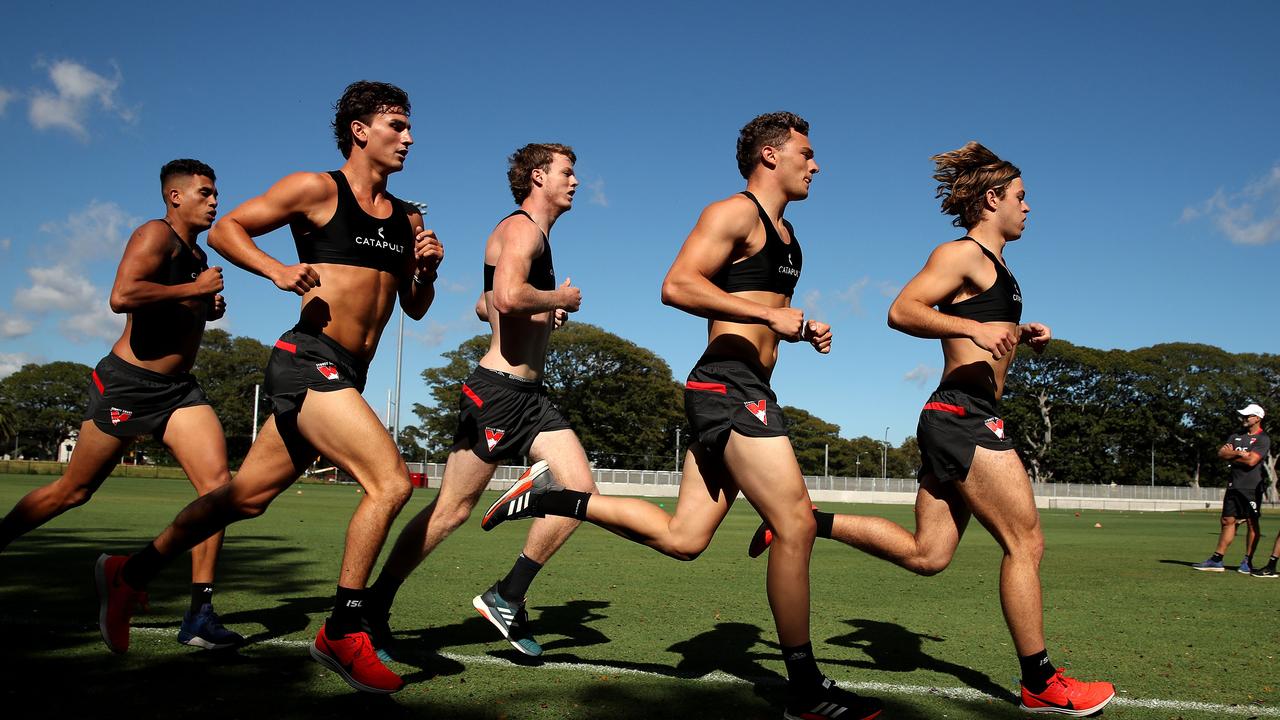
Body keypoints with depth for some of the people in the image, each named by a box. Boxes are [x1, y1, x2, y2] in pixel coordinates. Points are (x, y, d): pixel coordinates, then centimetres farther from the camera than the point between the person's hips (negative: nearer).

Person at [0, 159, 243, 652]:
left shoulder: (197, 257, 18)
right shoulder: (156, 235, -9)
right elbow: (122, 297, -26)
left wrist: (208, 309, 13)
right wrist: (193, 290, -18)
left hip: (179, 389, 7)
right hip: (127, 384, -7)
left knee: (218, 484, -11)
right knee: (72, 492, 5)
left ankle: (199, 615, -9)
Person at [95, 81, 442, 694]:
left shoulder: (407, 219, 17)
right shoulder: (317, 189, -1)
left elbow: (414, 308, 22)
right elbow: (225, 230, 3)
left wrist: (427, 270, 2)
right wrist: (276, 269, -14)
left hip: (344, 377, 8)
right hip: (309, 361, -8)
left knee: (246, 497, 15)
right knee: (391, 481, -20)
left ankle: (132, 573, 33)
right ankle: (342, 634, -9)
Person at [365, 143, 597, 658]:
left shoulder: (534, 235, 22)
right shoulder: (522, 227, -9)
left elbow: (485, 306, 29)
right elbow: (508, 296, -29)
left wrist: (542, 316, 15)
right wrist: (559, 299, -12)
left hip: (530, 394, 10)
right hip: (498, 390, -9)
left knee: (582, 490, -2)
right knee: (452, 509, -2)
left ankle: (507, 597, 6)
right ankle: (375, 604, 13)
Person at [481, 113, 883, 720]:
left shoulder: (783, 233, 24)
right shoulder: (735, 213, -5)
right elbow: (677, 286, -19)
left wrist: (802, 330, 17)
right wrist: (771, 313, -21)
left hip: (739, 393, 10)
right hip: (730, 383, -10)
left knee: (681, 539, 6)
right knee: (796, 525, -9)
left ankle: (553, 496, 14)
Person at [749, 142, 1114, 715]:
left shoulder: (993, 265, 24)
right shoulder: (962, 254, -6)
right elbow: (902, 311, -17)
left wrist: (1023, 335, 20)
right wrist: (975, 328, -25)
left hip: (956, 423, 10)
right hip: (965, 415, -10)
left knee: (926, 554, 7)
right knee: (1026, 543, -4)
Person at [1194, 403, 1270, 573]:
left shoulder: (1263, 439, -6)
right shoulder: (1235, 436, 15)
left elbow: (1251, 461, -18)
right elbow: (1221, 453, 4)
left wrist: (1231, 454, -4)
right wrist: (1239, 453, -11)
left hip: (1252, 487, -6)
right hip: (1234, 486, 6)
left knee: (1252, 523, 0)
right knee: (1228, 521, 6)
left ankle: (1247, 562, 8)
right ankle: (1217, 560, 6)